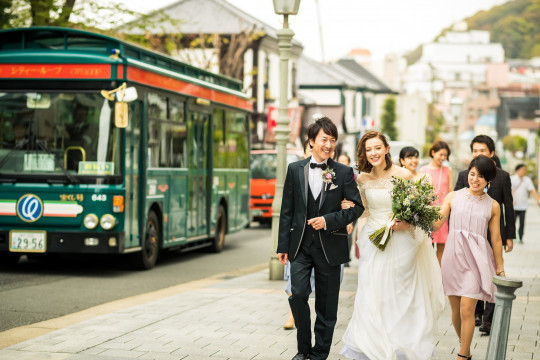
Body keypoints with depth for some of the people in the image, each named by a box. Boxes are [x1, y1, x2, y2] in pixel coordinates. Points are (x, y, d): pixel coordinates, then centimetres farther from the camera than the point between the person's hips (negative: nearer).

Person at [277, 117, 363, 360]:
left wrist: (328, 220, -15)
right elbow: (287, 210, 4)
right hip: (301, 244, 0)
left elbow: (357, 207, -2)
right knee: (298, 293, -13)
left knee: (326, 305, 6)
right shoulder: (295, 169, 3)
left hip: (329, 246, 0)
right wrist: (283, 245, 1)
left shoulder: (344, 172, -1)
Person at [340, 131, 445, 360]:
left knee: (399, 296, 2)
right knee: (371, 295, 0)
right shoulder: (362, 179, 2)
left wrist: (406, 223, -19)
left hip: (400, 240, -3)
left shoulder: (404, 175, -9)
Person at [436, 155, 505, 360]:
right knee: (455, 311, 9)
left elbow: (496, 239, 7)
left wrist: (500, 268, 10)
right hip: (453, 258, 2)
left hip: (476, 260, -2)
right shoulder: (453, 197, 5)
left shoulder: (492, 206, 3)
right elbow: (436, 224, -3)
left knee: (466, 310, -10)